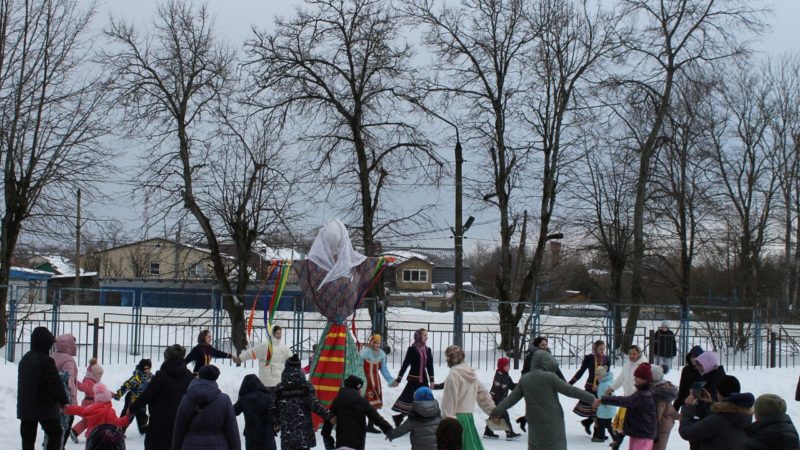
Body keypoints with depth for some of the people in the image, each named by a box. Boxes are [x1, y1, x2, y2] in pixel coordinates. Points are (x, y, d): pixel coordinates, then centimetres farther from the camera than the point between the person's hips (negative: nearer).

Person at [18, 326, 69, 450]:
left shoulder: (25, 359, 11)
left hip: (26, 406, 7)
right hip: (45, 406, -7)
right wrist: (64, 401, -16)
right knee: (55, 434, 5)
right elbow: (56, 384, -20)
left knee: (28, 437, 8)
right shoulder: (46, 361, -16)